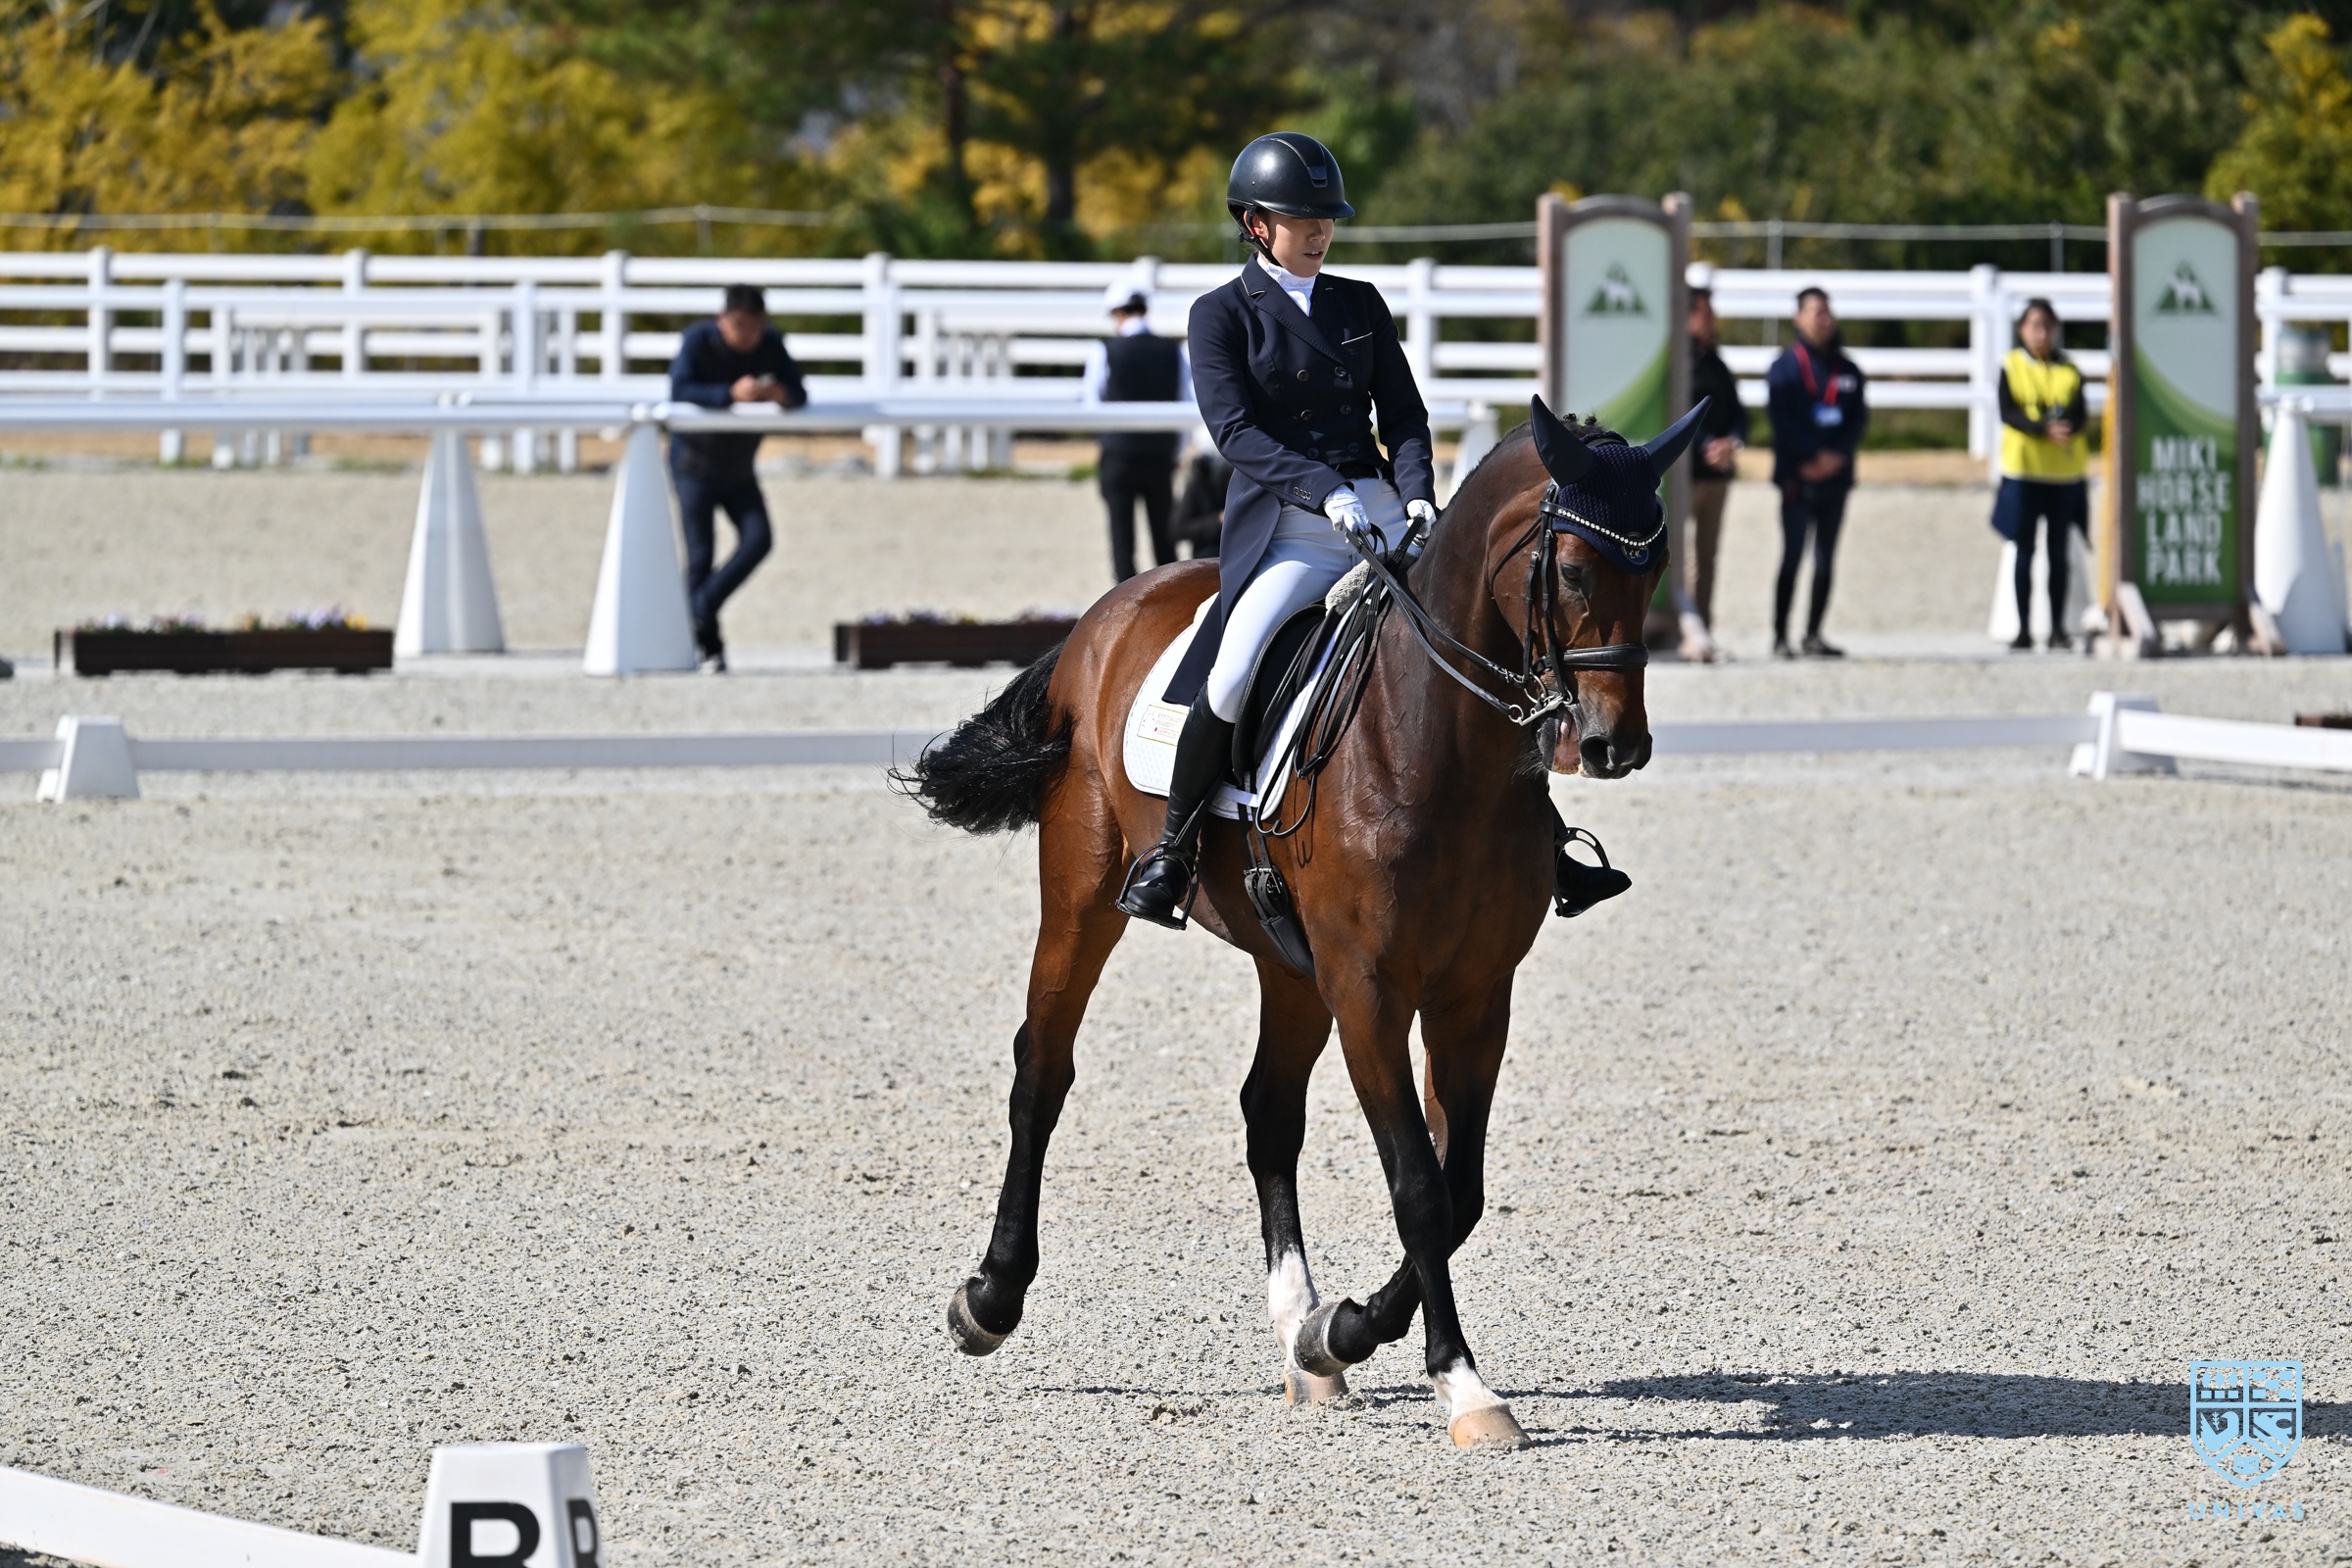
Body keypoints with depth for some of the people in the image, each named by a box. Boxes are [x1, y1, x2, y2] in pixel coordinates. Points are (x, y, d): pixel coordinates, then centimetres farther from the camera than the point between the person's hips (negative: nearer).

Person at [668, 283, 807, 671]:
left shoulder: (771, 345, -7)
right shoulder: (699, 341, -19)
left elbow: (800, 395, -12)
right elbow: (680, 390, -34)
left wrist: (783, 395, -37)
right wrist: (730, 393, -48)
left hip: (739, 470, 4)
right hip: (695, 463, -4)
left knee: (758, 539, -13)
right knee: (699, 555, -7)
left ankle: (702, 608, -3)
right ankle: (708, 646, 0)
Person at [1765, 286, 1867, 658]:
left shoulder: (1847, 369, 12)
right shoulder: (1786, 367, 0)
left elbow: (1859, 418, 7)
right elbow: (1783, 419, -8)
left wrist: (1836, 456, -9)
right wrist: (1814, 456, -16)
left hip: (1835, 474, 5)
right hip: (1797, 477, -5)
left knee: (1826, 559, 6)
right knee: (1792, 555, -8)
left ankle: (1814, 635, 12)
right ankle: (1780, 635, -5)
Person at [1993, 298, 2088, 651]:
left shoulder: (2069, 370, 7)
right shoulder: (2012, 367, 2)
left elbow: (2079, 416, -1)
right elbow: (2008, 413, -10)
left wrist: (2067, 426, -25)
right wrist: (2044, 428, -25)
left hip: (2065, 468, 2)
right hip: (2024, 466, -2)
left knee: (2058, 552, 4)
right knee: (2025, 549, -1)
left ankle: (2058, 628, 8)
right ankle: (2024, 628, 3)